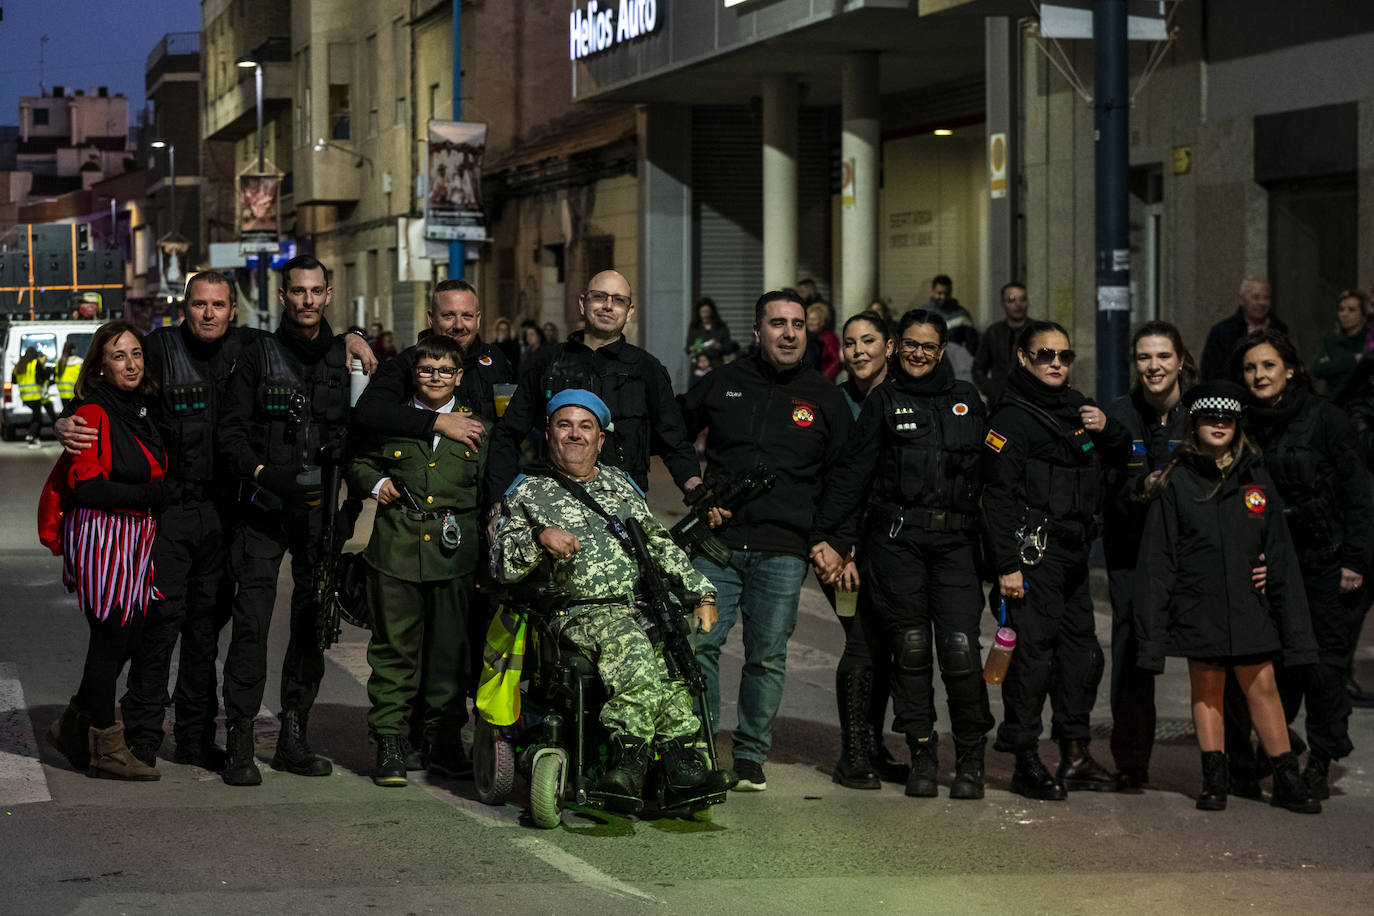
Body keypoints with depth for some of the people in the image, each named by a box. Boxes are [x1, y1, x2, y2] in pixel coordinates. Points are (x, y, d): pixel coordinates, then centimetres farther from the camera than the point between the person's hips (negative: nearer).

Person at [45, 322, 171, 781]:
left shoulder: (141, 411, 15)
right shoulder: (94, 414, -11)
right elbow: (85, 488, -17)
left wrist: (161, 493, 11)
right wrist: (150, 494, -14)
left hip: (136, 538, 8)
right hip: (102, 536, -8)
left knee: (128, 637, 9)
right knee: (110, 638, -3)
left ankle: (74, 729, 24)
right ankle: (105, 747, 6)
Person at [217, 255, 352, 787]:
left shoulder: (345, 360, 9)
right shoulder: (260, 357, 3)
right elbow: (231, 430, 1)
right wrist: (262, 473, -14)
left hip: (321, 507, 3)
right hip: (265, 507, -3)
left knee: (312, 620, 6)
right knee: (252, 619, -10)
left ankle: (294, 737, 15)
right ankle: (240, 743, -8)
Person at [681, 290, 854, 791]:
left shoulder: (824, 397, 9)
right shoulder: (723, 384, 9)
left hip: (784, 550, 0)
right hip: (717, 542, 0)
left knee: (767, 656, 1)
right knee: (699, 643, -8)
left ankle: (750, 755, 13)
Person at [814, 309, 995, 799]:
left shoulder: (965, 399, 15)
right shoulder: (884, 401, 10)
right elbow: (852, 471, 5)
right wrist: (833, 537, -2)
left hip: (955, 539, 0)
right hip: (896, 539, 0)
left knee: (960, 649, -10)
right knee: (911, 648, -1)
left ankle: (971, 758, 3)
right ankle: (922, 755, 9)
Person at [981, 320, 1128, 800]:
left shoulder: (1076, 407, 16)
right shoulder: (1012, 416, -7)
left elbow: (1123, 455, 28)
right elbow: (998, 495, -12)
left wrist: (1107, 430, 5)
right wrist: (1006, 565, -18)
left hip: (1073, 552, 8)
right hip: (1034, 551, -8)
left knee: (1082, 650, 10)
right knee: (1033, 651, -8)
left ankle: (1075, 753, 20)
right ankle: (1025, 762, -1)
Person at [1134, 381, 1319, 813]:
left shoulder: (1255, 477, 6)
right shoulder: (1176, 482, 1)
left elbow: (1279, 551, 8)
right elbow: (1157, 558, 1)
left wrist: (1293, 623, 3)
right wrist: (1152, 627, -4)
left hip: (1250, 608, 1)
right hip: (1199, 609, -1)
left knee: (1263, 688, 2)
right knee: (1206, 689, 7)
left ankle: (1287, 781, 9)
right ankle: (1214, 781, 16)